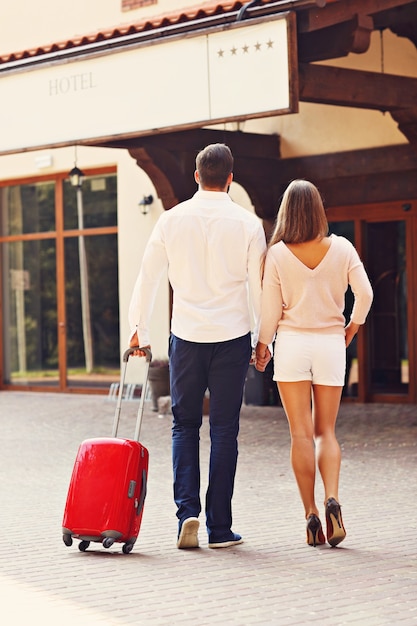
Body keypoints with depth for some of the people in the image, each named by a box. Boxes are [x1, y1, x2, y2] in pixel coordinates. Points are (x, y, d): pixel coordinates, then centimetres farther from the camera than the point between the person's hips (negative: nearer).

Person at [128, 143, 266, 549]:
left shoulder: (172, 219, 2)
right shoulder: (247, 223, -2)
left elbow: (147, 277, 6)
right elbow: (259, 286, -1)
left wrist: (139, 328, 17)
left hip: (186, 336, 1)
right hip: (232, 336, -1)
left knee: (184, 425, 13)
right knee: (224, 429, 4)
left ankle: (187, 511, -3)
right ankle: (219, 528, 6)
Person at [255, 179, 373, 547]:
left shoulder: (278, 254, -5)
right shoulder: (341, 248, -2)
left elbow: (271, 307, -2)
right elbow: (365, 293, -6)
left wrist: (263, 344, 12)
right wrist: (352, 327, 11)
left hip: (292, 343, -1)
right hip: (331, 343, 1)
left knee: (301, 433, 1)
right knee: (326, 431, 9)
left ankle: (311, 516, -2)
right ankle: (332, 499, -14)